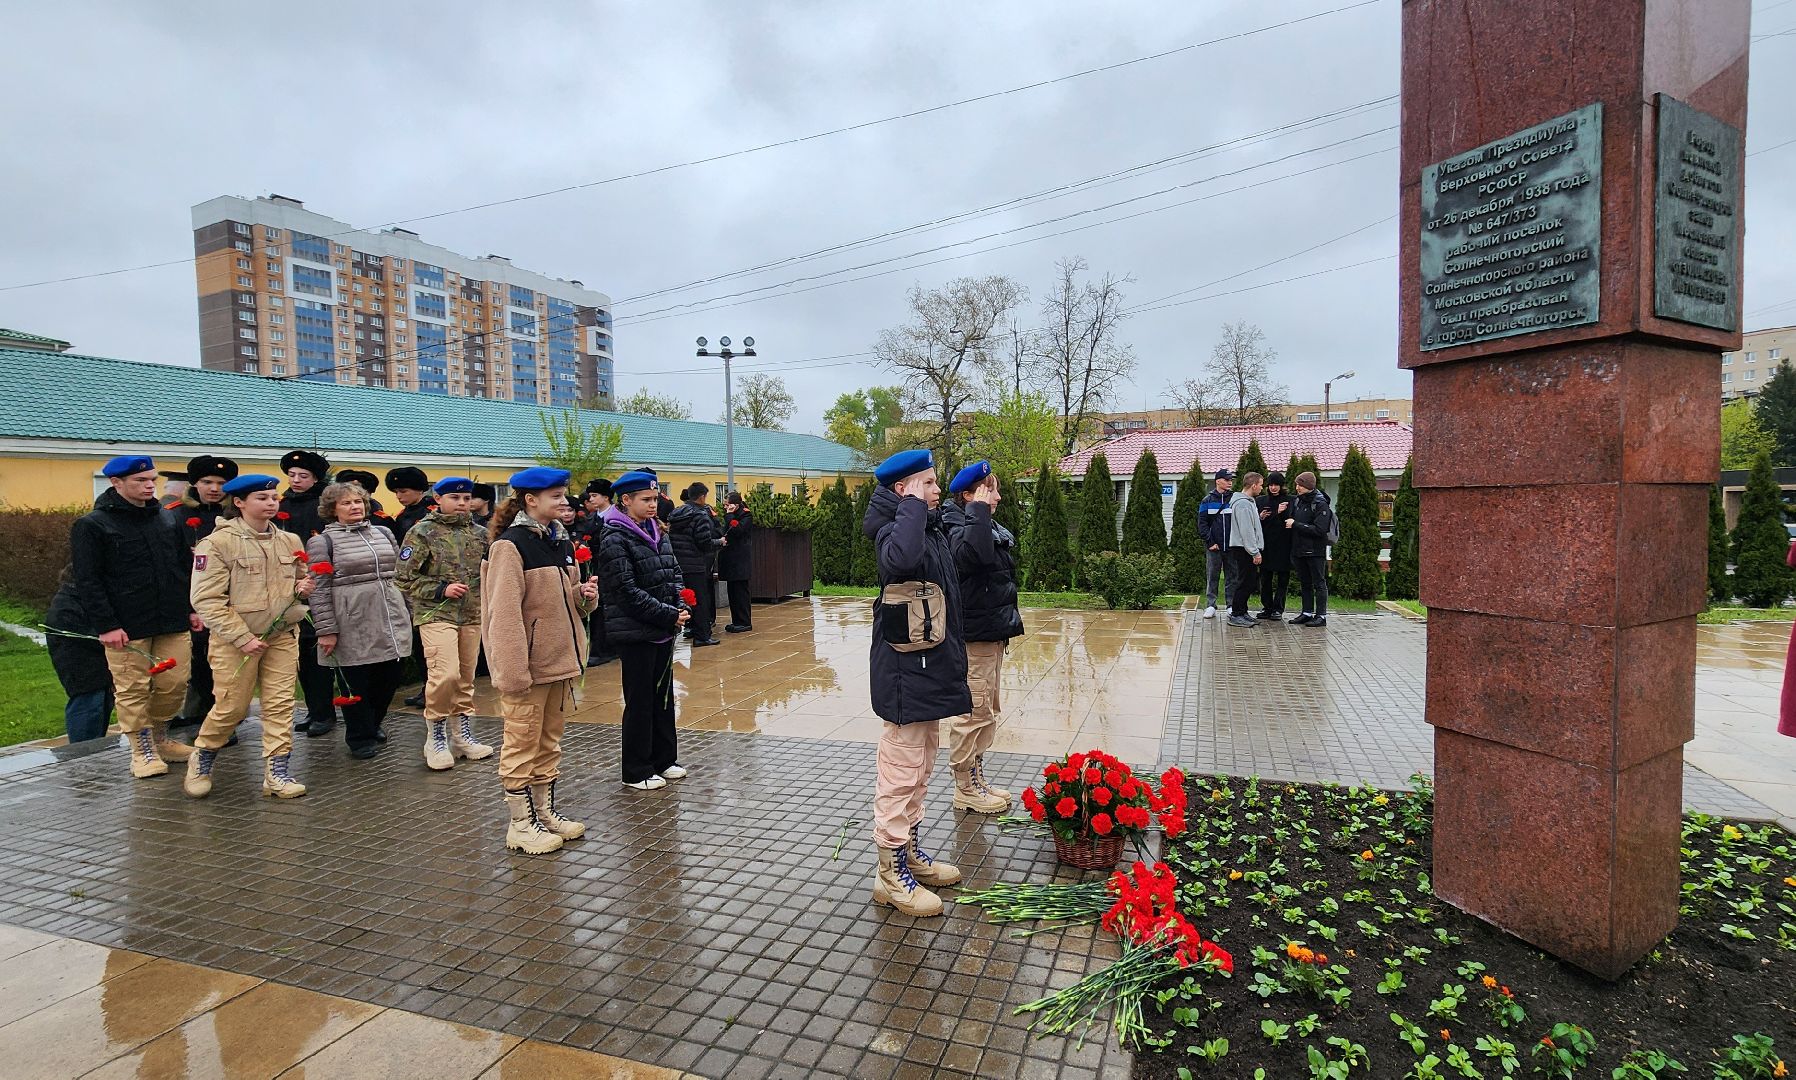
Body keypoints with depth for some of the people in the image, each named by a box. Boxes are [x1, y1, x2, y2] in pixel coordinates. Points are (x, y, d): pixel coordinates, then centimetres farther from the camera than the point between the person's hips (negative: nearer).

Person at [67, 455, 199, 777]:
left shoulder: (168, 520, 12)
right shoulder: (92, 526, -4)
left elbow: (184, 569, 19)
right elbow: (87, 582, -8)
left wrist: (192, 609, 13)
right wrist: (106, 626, -13)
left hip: (173, 623, 5)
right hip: (127, 628, -5)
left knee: (175, 685, 8)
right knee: (132, 691, 3)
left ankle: (160, 738, 28)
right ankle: (143, 750, 17)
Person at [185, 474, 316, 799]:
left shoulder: (289, 541, 6)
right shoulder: (218, 542, -9)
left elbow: (299, 582, 21)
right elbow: (207, 600, -13)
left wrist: (302, 588, -5)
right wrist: (243, 638, -17)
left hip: (283, 635, 4)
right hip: (235, 639, -4)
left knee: (280, 704, 2)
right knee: (232, 707, 4)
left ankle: (277, 772, 9)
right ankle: (200, 761, 31)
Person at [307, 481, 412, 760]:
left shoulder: (383, 533, 14)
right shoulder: (323, 541, -1)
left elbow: (399, 575, 19)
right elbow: (319, 589, -6)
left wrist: (407, 613, 16)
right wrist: (326, 630, -10)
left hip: (390, 620, 5)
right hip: (352, 628, -4)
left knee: (389, 679, 10)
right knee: (355, 683, 4)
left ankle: (373, 724, 33)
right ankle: (360, 738, 20)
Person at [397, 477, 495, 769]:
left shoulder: (478, 534, 11)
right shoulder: (422, 532, -3)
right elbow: (405, 577, -5)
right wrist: (441, 589, -14)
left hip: (472, 615, 5)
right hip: (436, 614, -5)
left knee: (466, 678, 10)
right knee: (445, 674, -15)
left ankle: (462, 733, 23)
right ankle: (435, 736, 3)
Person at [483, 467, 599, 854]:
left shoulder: (561, 540, 11)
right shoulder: (510, 545, -14)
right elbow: (505, 612, -19)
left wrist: (584, 595, -3)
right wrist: (513, 671, -22)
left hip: (560, 660, 8)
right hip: (529, 663, -8)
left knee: (550, 741, 18)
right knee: (522, 745, 5)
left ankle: (544, 811, 31)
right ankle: (521, 824, 17)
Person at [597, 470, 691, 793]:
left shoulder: (657, 532, 10)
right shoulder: (615, 539, -13)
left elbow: (674, 573, 12)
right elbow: (627, 591, -19)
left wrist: (681, 607, -5)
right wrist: (669, 615, -18)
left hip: (663, 630, 7)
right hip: (635, 632, -7)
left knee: (663, 694, 15)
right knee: (640, 701, 2)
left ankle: (664, 760, 29)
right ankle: (636, 772, 15)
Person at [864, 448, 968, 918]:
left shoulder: (932, 530, 12)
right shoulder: (894, 530, -17)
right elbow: (901, 557, -44)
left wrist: (953, 660, 21)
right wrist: (913, 505, -29)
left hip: (930, 668, 10)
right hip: (905, 673, -10)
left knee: (920, 770, 20)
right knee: (901, 773, 0)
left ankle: (910, 850, 35)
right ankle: (891, 872, 12)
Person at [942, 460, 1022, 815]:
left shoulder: (993, 529, 14)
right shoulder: (959, 529, -16)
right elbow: (975, 552, -41)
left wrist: (1006, 624, 24)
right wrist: (979, 510, -29)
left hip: (993, 633, 10)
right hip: (973, 636, -10)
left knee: (987, 710, 18)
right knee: (975, 712, -2)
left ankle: (976, 781, 30)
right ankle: (966, 789, 11)